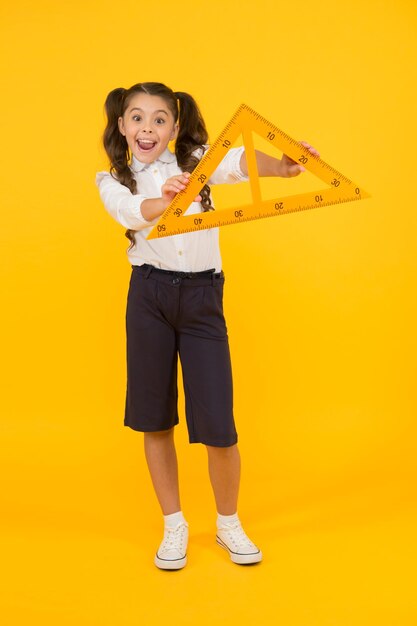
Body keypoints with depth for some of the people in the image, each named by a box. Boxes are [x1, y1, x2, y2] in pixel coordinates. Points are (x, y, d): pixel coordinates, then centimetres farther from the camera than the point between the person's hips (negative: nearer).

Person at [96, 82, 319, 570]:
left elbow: (238, 162, -18)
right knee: (154, 418, 9)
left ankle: (229, 524, 25)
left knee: (218, 425, -2)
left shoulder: (196, 163, 5)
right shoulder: (111, 181, 5)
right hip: (149, 296, 1)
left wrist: (278, 166, -41)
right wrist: (165, 199, -41)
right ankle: (174, 525, 29)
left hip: (203, 298, -1)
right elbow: (132, 213, -18)